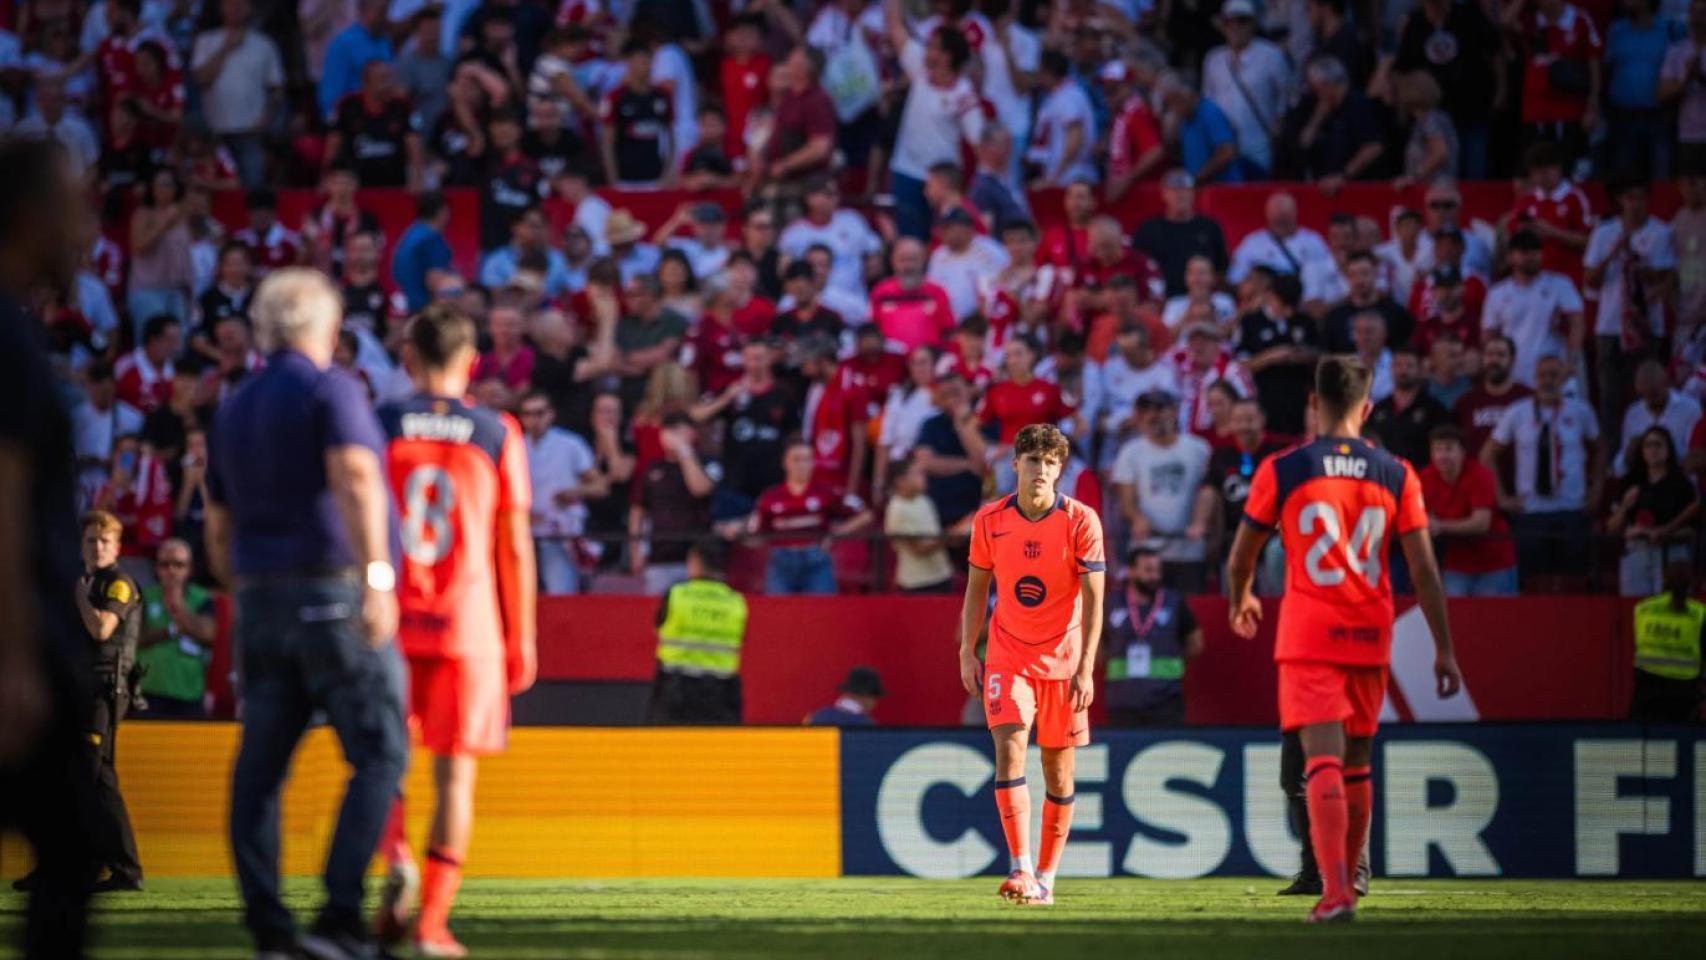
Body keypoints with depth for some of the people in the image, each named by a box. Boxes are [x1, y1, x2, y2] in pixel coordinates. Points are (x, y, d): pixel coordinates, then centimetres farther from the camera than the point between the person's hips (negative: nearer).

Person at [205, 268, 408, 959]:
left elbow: (219, 527, 21)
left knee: (260, 765, 5)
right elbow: (355, 480, -20)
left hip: (259, 599, 7)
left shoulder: (234, 409, 17)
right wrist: (376, 576, -27)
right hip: (333, 595, -7)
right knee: (380, 753, -5)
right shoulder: (330, 391, -4)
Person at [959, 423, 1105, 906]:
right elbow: (976, 588, 9)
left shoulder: (1081, 521, -9)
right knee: (1009, 750, -18)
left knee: (1058, 772, 4)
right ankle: (1021, 869, -22)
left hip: (1062, 662, -1)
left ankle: (1045, 877, 17)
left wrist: (1085, 668, -16)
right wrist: (967, 653, 2)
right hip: (1007, 657, 1)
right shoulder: (990, 519, -2)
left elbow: (1093, 599, -9)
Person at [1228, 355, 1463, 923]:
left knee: (1323, 763, -10)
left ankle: (1336, 892, -24)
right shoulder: (1396, 475, 2)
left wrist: (1240, 600, 28)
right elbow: (1424, 568, -1)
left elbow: (1241, 557, 6)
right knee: (1357, 764, 17)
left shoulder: (1281, 471, -3)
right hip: (1370, 637, 3)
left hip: (1309, 638, -3)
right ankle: (1346, 880, 29)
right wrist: (1444, 650, 4)